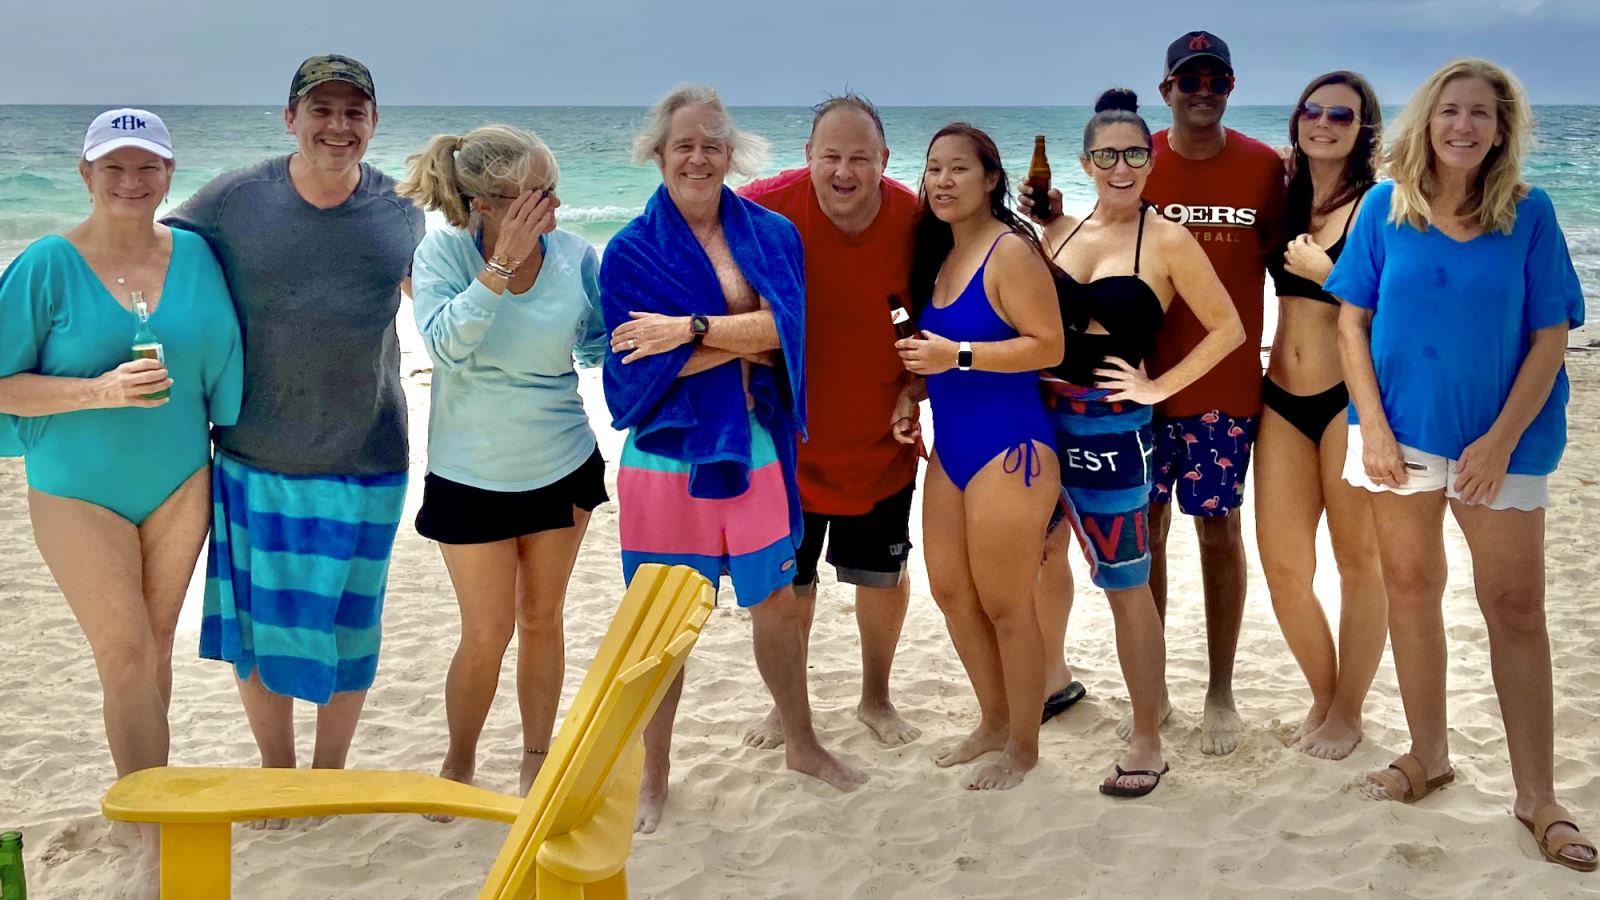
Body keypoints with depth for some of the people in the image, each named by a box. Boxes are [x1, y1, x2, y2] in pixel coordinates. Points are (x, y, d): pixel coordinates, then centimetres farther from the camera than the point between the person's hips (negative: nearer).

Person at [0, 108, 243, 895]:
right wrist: (101, 391, -24)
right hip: (78, 493, -3)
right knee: (125, 658, -3)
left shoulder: (193, 255, -3)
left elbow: (222, 364, 6)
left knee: (154, 650, 13)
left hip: (179, 484, 3)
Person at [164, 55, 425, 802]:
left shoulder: (401, 213, -1)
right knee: (256, 622, 11)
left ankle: (329, 776, 33)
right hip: (253, 460, 0)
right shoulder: (234, 202, -7)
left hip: (365, 463, 0)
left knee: (346, 623, 11)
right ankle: (276, 773, 33)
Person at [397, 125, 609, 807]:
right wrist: (501, 264, -31)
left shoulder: (575, 257, -9)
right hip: (472, 475, -2)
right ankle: (459, 763, 27)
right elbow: (446, 342, -29)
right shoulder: (444, 252, -15)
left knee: (541, 620, 13)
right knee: (487, 634, 3)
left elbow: (599, 346, 4)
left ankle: (537, 759, 32)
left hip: (563, 467, 2)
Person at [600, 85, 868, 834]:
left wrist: (692, 330, -20)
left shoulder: (772, 235, 4)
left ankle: (801, 742, 37)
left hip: (758, 450, 3)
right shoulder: (631, 250, -4)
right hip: (668, 454, -3)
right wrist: (746, 336, -12)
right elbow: (639, 365, -14)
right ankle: (654, 776, 22)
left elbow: (786, 327, -12)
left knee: (779, 602, 15)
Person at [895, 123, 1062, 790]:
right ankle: (994, 721, 34)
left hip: (1008, 449, -9)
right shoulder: (940, 253, 11)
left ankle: (1024, 747, 19)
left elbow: (1048, 345, -19)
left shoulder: (1011, 250, -14)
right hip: (951, 447, 9)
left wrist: (957, 355, -24)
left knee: (1004, 606, 1)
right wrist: (912, 398, 6)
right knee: (949, 590, 15)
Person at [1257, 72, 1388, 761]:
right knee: (1281, 563, 6)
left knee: (1359, 559, 7)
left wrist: (1325, 269, -19)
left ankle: (1349, 710, 22)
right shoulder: (1284, 200, 9)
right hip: (1282, 399, 5)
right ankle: (1322, 693, 27)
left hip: (1352, 396, -5)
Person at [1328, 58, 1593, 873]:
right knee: (1411, 588, 10)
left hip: (1500, 438, -1)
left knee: (1515, 607, 0)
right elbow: (1352, 322, 0)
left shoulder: (1528, 214, -6)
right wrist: (1372, 426, -8)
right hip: (1402, 430, 2)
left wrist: (1501, 440, -13)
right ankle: (1429, 757, 25)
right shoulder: (1387, 208, -3)